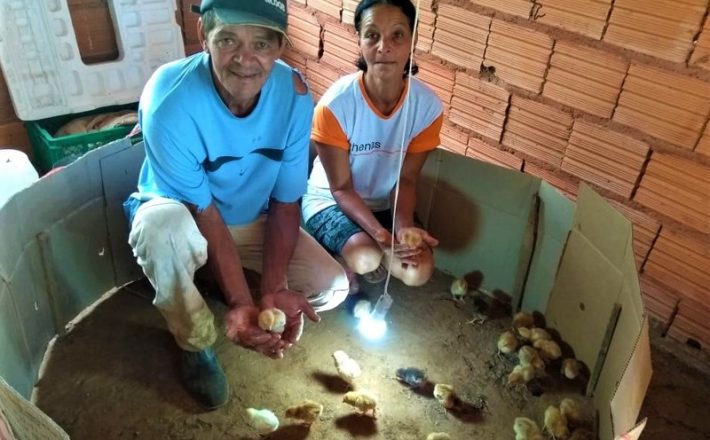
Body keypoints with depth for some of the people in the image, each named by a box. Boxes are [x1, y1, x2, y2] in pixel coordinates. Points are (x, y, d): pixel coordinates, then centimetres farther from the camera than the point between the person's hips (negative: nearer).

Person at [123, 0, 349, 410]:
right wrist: (240, 301, -33)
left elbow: (286, 202, -14)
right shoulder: (170, 98, -32)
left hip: (253, 221, 3)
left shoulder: (295, 96, -20)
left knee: (332, 287, -11)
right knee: (163, 227, -39)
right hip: (181, 214, -2)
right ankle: (196, 343, -9)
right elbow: (202, 211, -27)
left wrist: (273, 289, -24)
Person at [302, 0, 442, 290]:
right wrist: (381, 234, -32)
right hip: (330, 200, -3)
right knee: (366, 259, -31)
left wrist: (403, 227, -26)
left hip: (385, 205, 4)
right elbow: (341, 188, -19)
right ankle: (343, 266, 6)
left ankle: (368, 261, 14)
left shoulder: (427, 105, -16)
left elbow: (406, 179, -7)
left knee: (417, 273, -17)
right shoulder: (336, 103, -26)